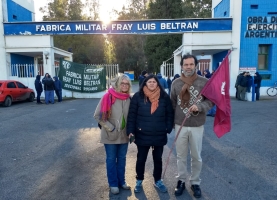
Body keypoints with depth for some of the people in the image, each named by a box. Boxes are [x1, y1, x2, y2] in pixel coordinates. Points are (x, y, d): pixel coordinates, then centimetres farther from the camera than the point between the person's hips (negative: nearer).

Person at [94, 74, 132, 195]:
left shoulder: (129, 98, -2)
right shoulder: (108, 97, -14)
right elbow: (98, 115, -12)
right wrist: (110, 128, -14)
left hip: (124, 135, 4)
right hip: (110, 135, -4)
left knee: (122, 159, 17)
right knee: (111, 160, 10)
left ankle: (121, 181, 34)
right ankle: (113, 184, 27)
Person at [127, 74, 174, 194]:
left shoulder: (164, 97, -1)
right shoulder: (138, 97, -6)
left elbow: (170, 114, 3)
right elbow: (132, 115, -5)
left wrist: (168, 129, -4)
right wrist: (130, 130, -10)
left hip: (159, 136, 2)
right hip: (142, 135, -1)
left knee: (158, 159, 17)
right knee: (141, 159, 13)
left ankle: (158, 181, 37)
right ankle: (139, 181, 34)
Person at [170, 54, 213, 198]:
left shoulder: (204, 82, -7)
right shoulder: (176, 83, -1)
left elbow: (211, 101, -2)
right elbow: (172, 104, 7)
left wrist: (199, 107, -21)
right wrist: (172, 122, 8)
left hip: (197, 126, -1)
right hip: (180, 125, 2)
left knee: (196, 156, 13)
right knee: (181, 156, 14)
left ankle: (195, 183, 33)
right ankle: (181, 181, 33)